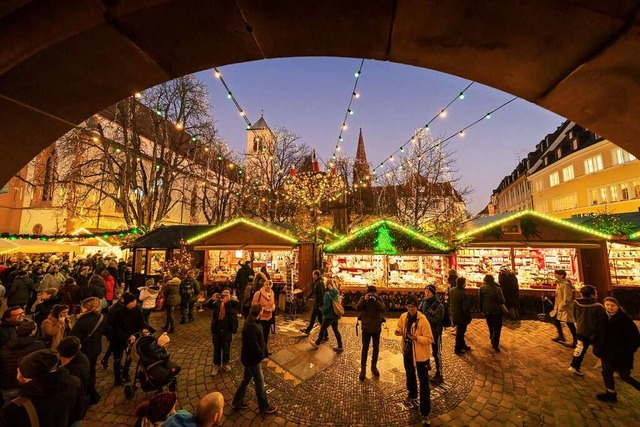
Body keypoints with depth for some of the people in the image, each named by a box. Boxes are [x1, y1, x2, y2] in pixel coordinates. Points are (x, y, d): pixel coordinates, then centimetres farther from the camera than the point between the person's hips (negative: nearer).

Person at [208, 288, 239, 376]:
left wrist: (229, 299, -45)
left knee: (226, 348, 14)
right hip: (216, 330, 2)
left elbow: (237, 303, -27)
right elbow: (208, 305, -13)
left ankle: (225, 363, 35)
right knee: (216, 348, 14)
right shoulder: (217, 302, 1)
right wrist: (212, 299, -34)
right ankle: (216, 365, 32)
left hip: (227, 330, -1)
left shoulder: (231, 302, -6)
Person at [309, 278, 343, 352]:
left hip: (329, 316, -7)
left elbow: (327, 306, -22)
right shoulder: (336, 293, 1)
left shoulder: (327, 294, -21)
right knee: (336, 330, 16)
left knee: (322, 329, 12)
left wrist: (323, 312, -5)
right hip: (336, 315, 7)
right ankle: (340, 347, 21)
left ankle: (316, 343, 30)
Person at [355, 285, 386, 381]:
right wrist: (365, 300, -35)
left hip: (376, 328, 2)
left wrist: (375, 300, -33)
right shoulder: (363, 298, -10)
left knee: (376, 348, 16)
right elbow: (357, 308, -24)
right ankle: (363, 369, 17)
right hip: (366, 328, -1)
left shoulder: (379, 299, -8)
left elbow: (383, 309, -23)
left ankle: (374, 366, 35)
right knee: (365, 348, 5)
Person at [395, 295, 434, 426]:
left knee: (424, 383, 4)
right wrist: (398, 331, -15)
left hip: (421, 354, -5)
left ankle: (425, 413, 19)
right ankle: (412, 395, 54)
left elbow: (429, 339, -21)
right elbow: (400, 329, 7)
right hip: (407, 352, 6)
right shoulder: (403, 317, -8)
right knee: (410, 375, 27)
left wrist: (416, 338, -36)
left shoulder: (423, 320, -24)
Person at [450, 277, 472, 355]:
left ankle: (463, 345, 40)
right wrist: (468, 317, -13)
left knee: (460, 331, 24)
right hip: (461, 316, -8)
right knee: (460, 332, 7)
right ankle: (457, 349, 20)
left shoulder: (452, 291, -2)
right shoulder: (463, 294, -27)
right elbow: (466, 307, -23)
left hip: (454, 315, 8)